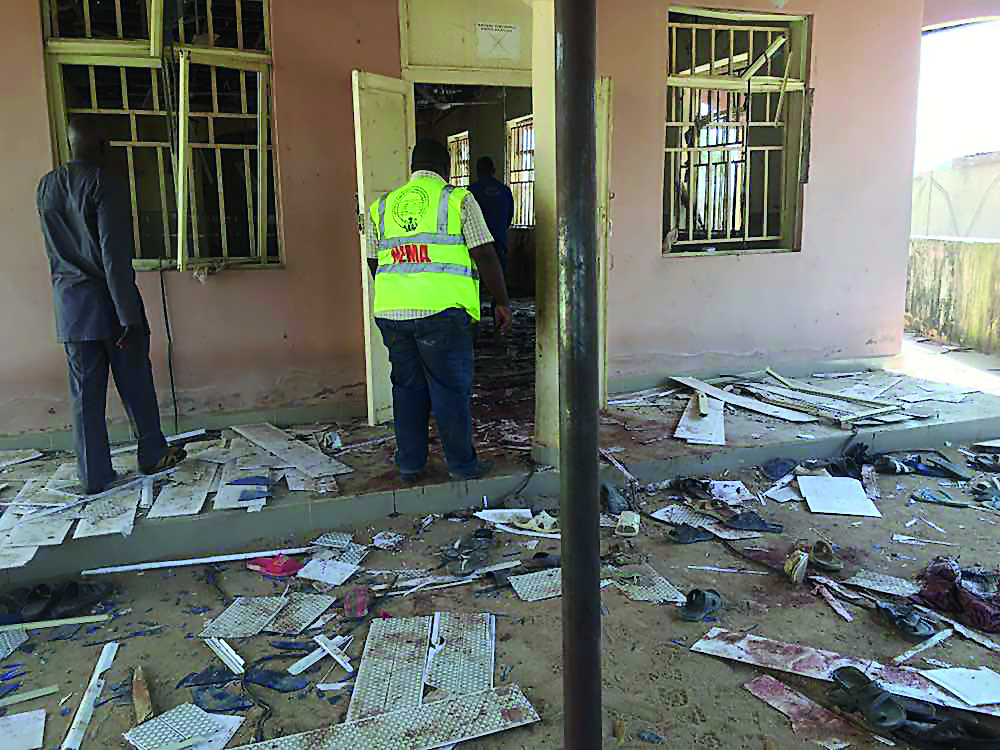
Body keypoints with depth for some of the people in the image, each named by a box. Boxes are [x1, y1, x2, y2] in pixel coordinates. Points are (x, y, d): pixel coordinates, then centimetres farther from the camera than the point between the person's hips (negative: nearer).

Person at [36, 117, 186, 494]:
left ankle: (94, 475, 12)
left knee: (85, 392, 7)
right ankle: (153, 455, 21)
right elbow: (115, 255, -18)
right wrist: (130, 316, -18)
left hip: (69, 306, 6)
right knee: (135, 384, 8)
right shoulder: (104, 185, -13)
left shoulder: (46, 187, 8)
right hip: (107, 302, -6)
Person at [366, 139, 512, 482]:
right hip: (441, 309, -4)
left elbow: (374, 263, 22)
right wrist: (502, 303, 6)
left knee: (407, 387, 15)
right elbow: (484, 255, -2)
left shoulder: (382, 206, 16)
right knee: (451, 389, 5)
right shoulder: (457, 199, 3)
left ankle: (409, 465, 22)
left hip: (391, 310, 5)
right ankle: (463, 465, 15)